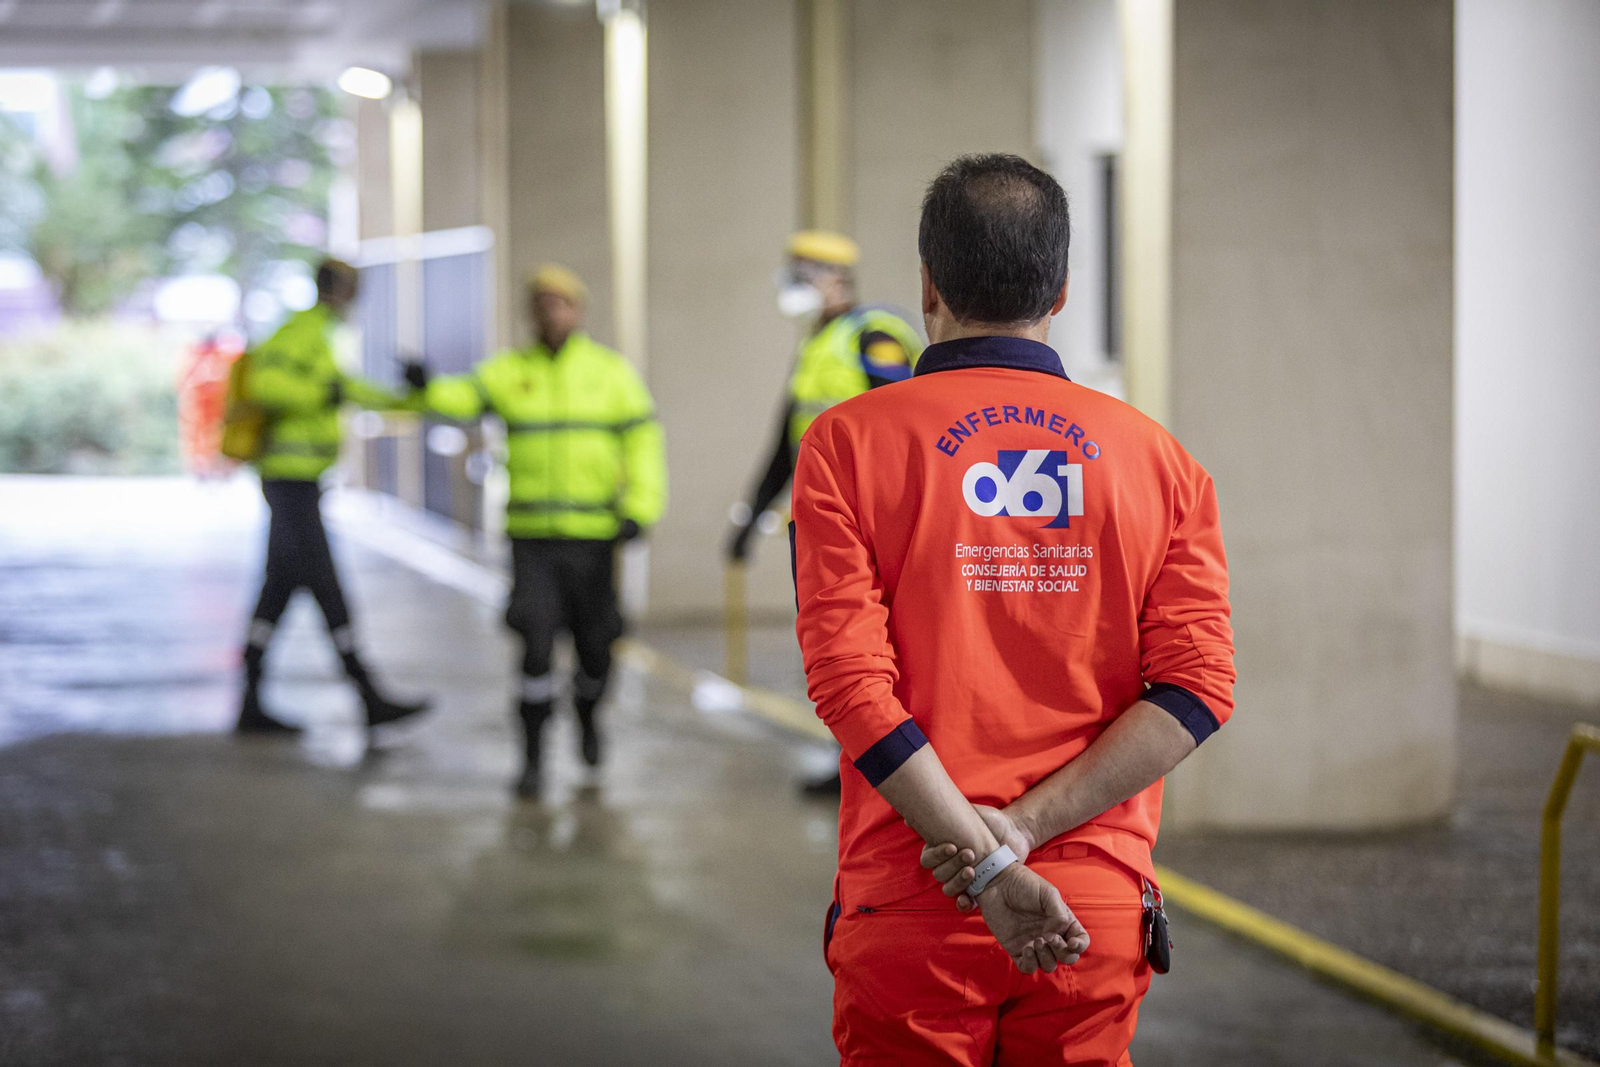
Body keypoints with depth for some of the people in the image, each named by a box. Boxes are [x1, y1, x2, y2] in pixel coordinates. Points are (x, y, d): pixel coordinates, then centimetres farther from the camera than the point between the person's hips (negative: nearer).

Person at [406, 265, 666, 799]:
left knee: (595, 646, 9)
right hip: (532, 536, 0)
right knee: (536, 644, -12)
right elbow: (464, 396, -16)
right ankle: (531, 759, -1)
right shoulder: (512, 370, 2)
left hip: (593, 535, 1)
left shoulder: (610, 370, 2)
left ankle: (587, 712, 42)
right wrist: (428, 387, -39)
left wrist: (640, 510, -14)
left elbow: (643, 441, -2)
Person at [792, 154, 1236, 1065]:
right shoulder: (1159, 458, 6)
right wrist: (1023, 829, -11)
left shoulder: (849, 442, -1)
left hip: (911, 915, -2)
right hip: (1101, 906, 2)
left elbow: (851, 680, -12)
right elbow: (1197, 690, -5)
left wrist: (986, 853, -14)